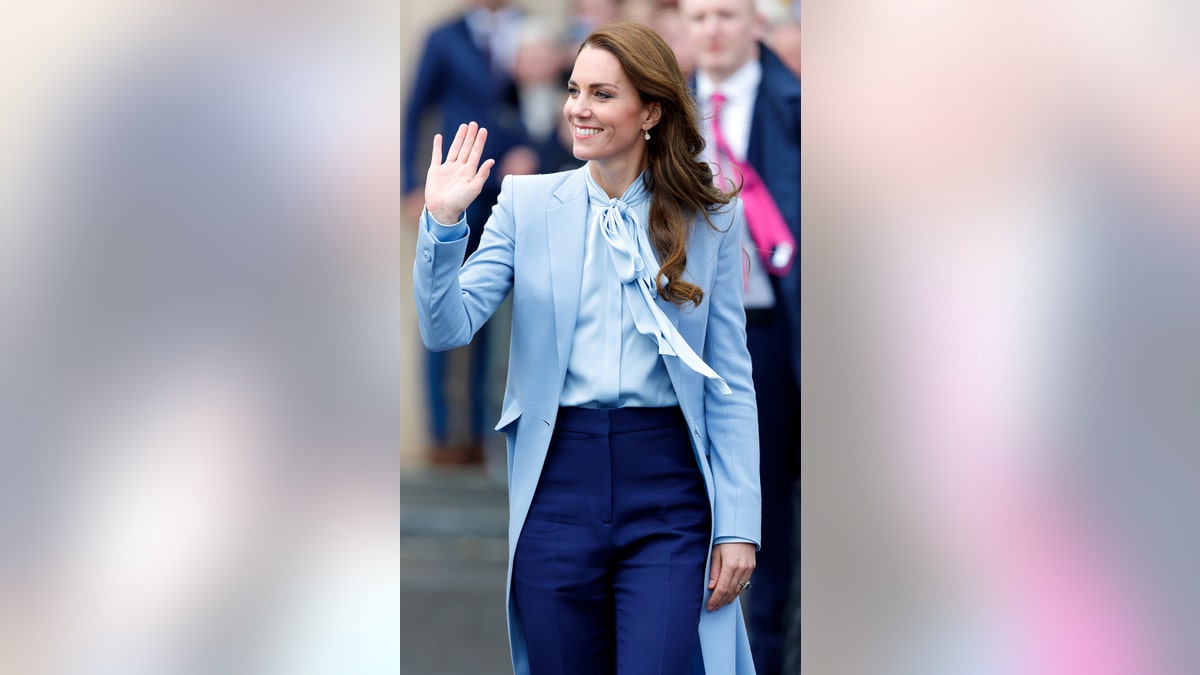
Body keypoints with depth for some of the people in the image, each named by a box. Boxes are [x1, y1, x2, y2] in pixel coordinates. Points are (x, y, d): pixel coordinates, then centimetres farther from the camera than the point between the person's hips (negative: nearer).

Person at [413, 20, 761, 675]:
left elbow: (731, 382, 4)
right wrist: (442, 222, -16)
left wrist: (739, 523, -1)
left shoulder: (710, 220, 3)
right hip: (558, 480, 2)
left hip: (667, 490, -1)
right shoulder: (528, 201, 5)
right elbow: (448, 328, -2)